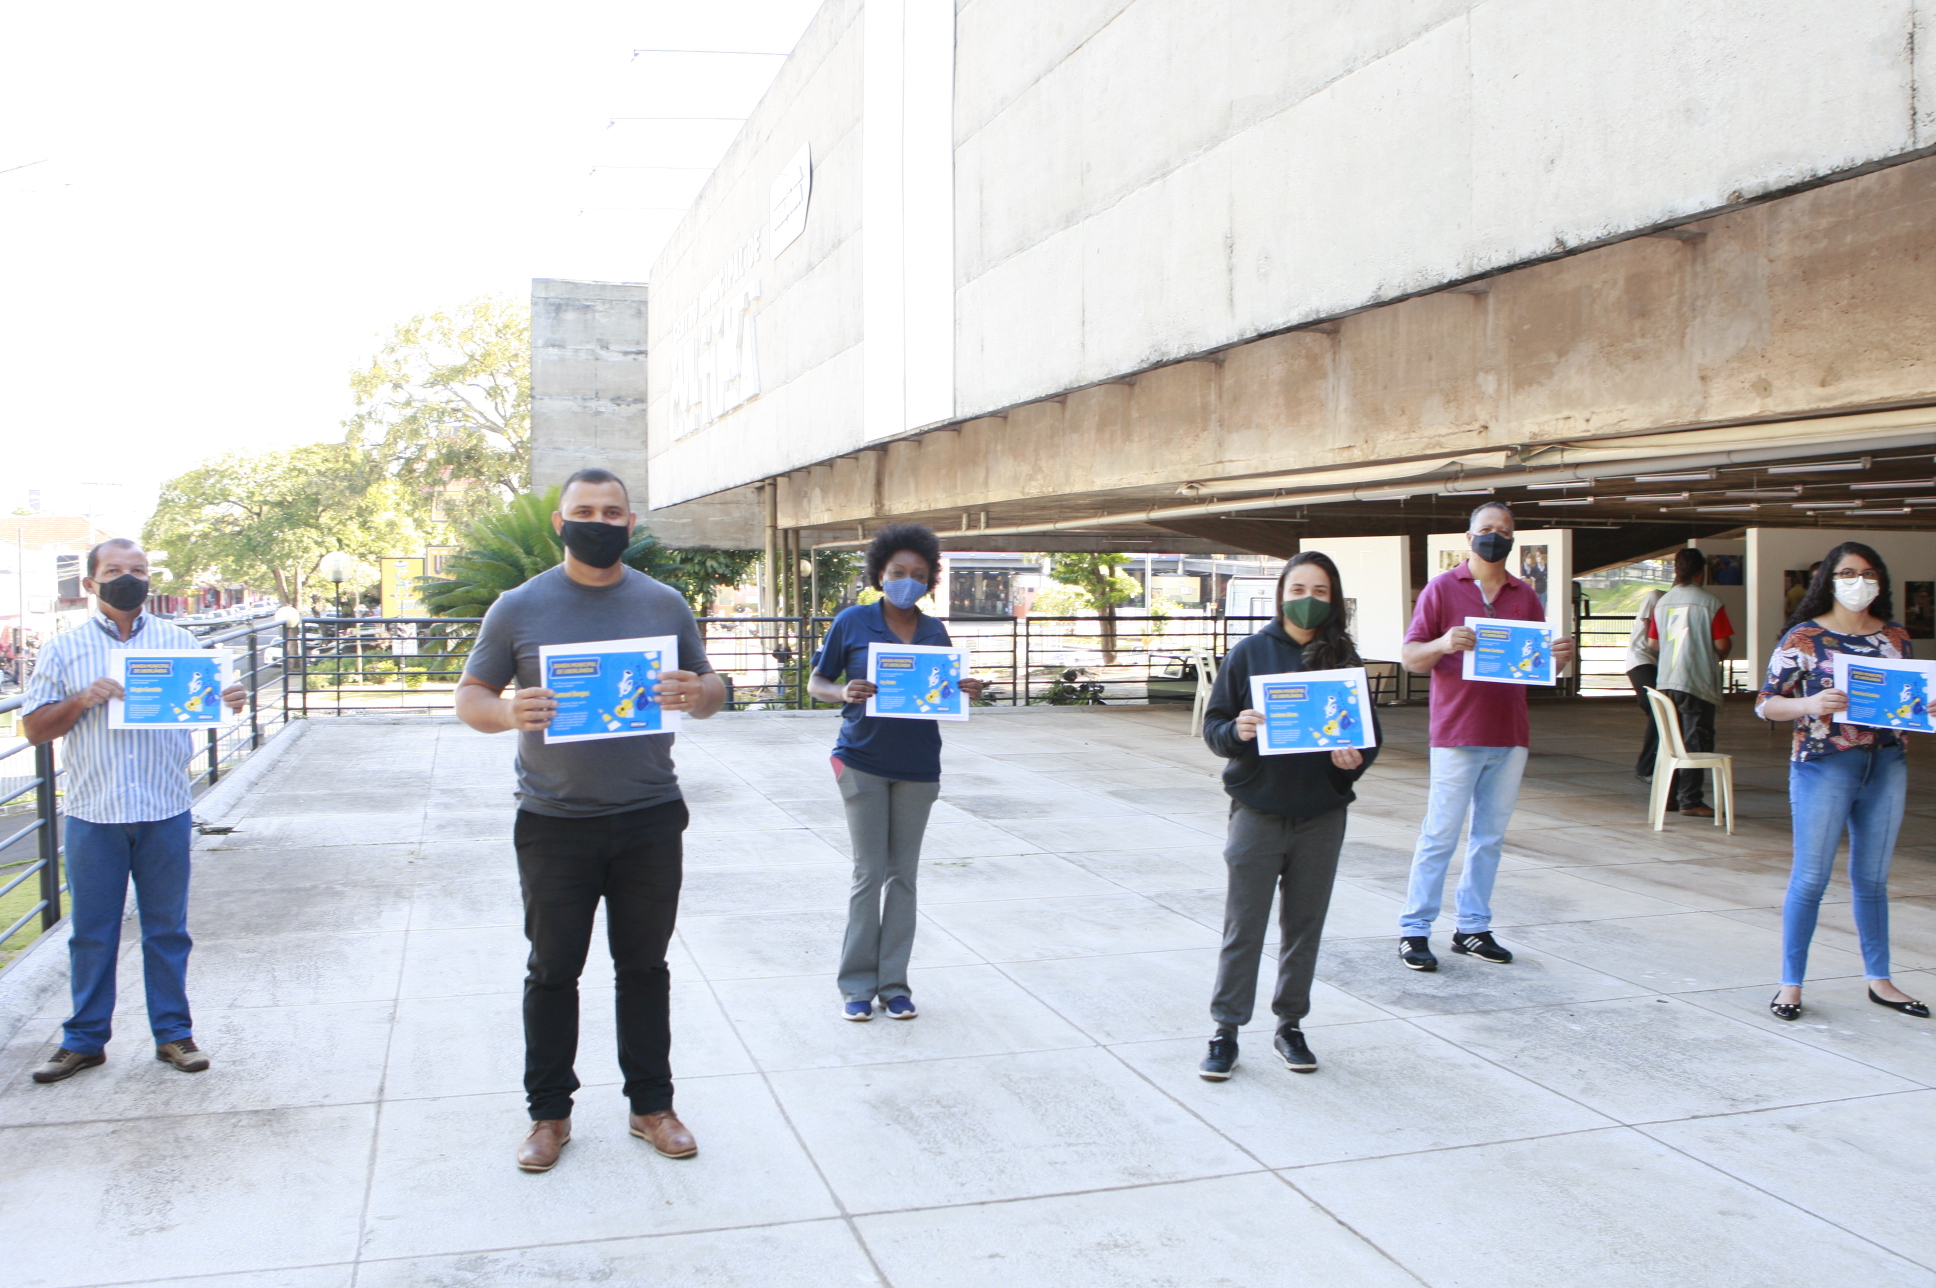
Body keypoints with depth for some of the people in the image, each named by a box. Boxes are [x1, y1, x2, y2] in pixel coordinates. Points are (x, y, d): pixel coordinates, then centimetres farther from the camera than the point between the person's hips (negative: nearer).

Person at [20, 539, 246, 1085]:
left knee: (166, 929, 8)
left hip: (165, 812, 1)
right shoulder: (65, 649, 5)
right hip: (93, 814, 0)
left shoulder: (178, 641, 8)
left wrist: (228, 702, -12)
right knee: (92, 932, 7)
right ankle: (85, 1039, 20)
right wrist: (82, 700, -14)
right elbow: (34, 728, 4)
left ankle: (173, 1032, 18)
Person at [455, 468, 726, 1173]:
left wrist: (696, 694, -15)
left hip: (649, 820, 1)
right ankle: (549, 1113, 23)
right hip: (554, 824, -1)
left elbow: (711, 689, 10)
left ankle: (651, 1104, 24)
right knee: (553, 971, 8)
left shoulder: (665, 604, 5)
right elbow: (469, 697, 2)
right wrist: (508, 712, -22)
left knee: (644, 967, 11)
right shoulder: (519, 607, 0)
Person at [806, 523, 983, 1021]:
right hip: (863, 761, -3)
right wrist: (844, 692, -19)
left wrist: (965, 691, -8)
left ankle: (893, 983, 17)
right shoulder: (852, 622, -3)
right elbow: (817, 682, 2)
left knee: (903, 874, 8)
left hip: (917, 765, 3)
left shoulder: (935, 633, 5)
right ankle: (857, 984, 12)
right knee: (870, 872, 0)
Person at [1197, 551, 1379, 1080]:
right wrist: (1236, 731, -22)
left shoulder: (1345, 659, 4)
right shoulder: (1250, 652, -2)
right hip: (1257, 812, -2)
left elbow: (1369, 734, 8)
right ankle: (1226, 1033, 11)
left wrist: (1355, 759, -13)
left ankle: (1290, 1025, 26)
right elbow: (1213, 725, 0)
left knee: (1304, 927, 12)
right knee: (1243, 928, 2)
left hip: (1322, 817, 2)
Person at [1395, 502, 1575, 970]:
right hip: (1457, 736, -5)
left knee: (1490, 838, 9)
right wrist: (1443, 643, -23)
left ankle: (1473, 928, 18)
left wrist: (1561, 657, -7)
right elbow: (1409, 657, -3)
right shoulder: (1443, 588, 1)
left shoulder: (1525, 596, 13)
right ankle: (1414, 930, 2)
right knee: (1440, 836, -4)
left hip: (1510, 737, 5)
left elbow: (1542, 663, 16)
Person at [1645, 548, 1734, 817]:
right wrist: (1718, 655, 11)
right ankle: (1690, 799, 0)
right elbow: (1722, 644, -11)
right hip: (1698, 681, -5)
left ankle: (1669, 795, 17)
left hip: (1666, 681, 5)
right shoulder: (1710, 602, -10)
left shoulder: (1663, 602, 6)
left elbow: (1653, 641, 12)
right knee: (1696, 741, 0)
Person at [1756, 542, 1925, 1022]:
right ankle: (1791, 984, 7)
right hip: (1824, 765, -4)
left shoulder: (1896, 638, 10)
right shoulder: (1803, 638, -4)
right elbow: (1765, 703, -6)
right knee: (1810, 879, -2)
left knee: (1872, 878, 13)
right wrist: (1809, 704, -24)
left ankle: (1879, 980, 23)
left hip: (1887, 766, 4)